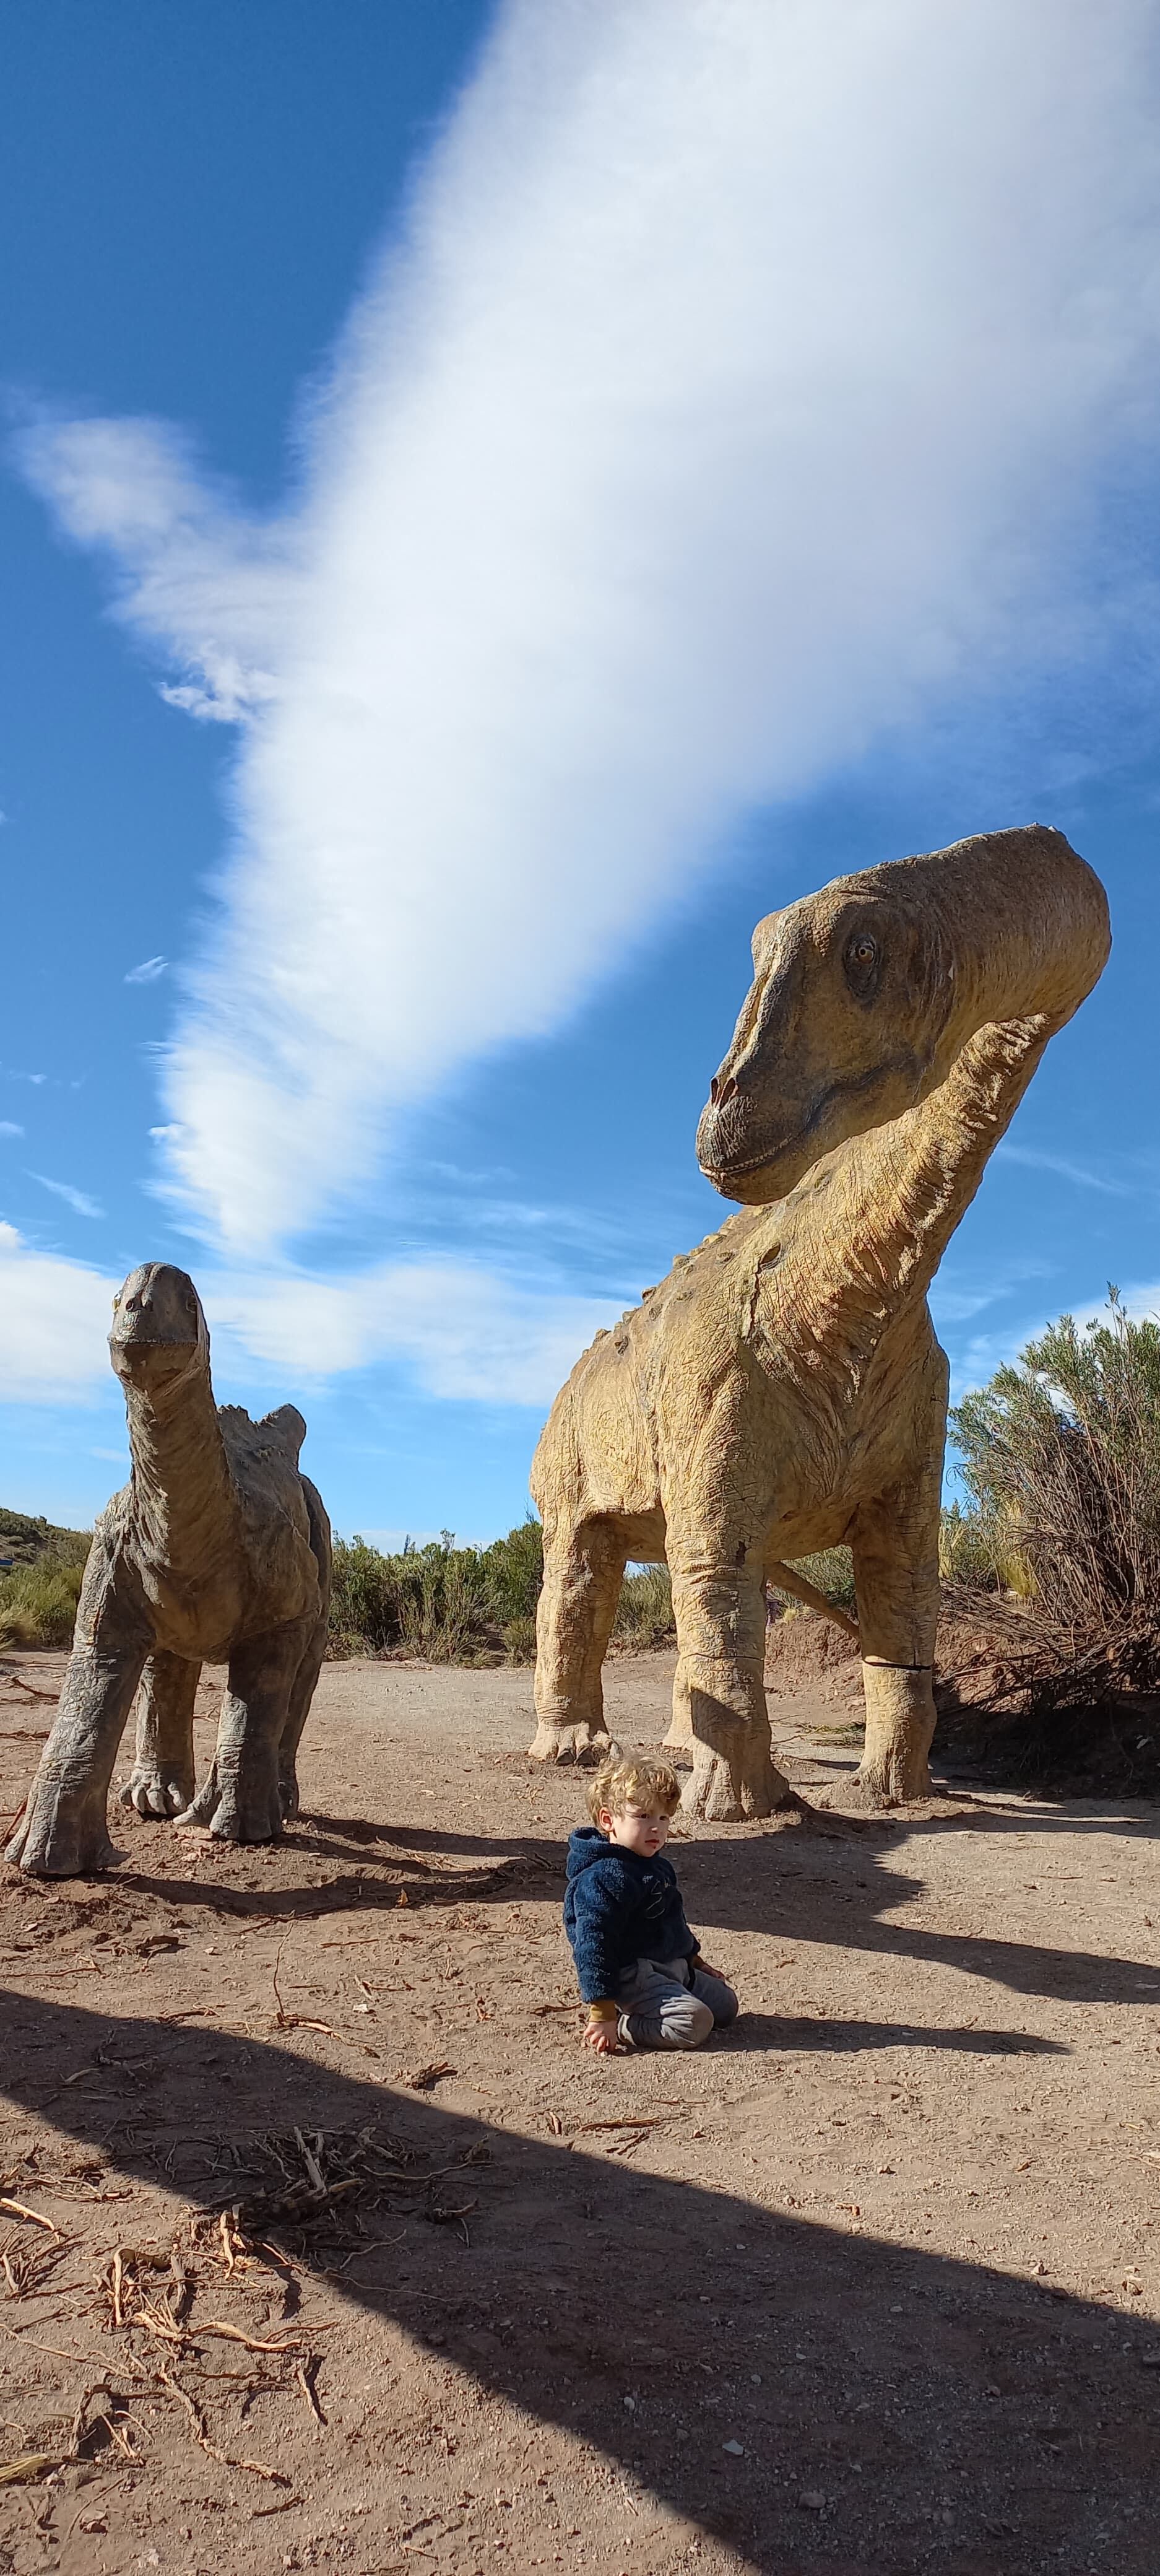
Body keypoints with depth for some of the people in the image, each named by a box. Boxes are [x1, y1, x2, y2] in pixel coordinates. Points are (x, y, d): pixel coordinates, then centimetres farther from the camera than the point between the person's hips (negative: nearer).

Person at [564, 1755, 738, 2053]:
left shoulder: (657, 1867, 11)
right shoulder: (605, 1878, -22)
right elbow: (593, 1946, -25)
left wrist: (694, 1959, 33)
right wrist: (602, 2013, -26)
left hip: (673, 1967, 11)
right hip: (633, 1975, -11)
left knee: (725, 2004, 18)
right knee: (693, 2023, -25)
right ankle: (619, 2024, -9)